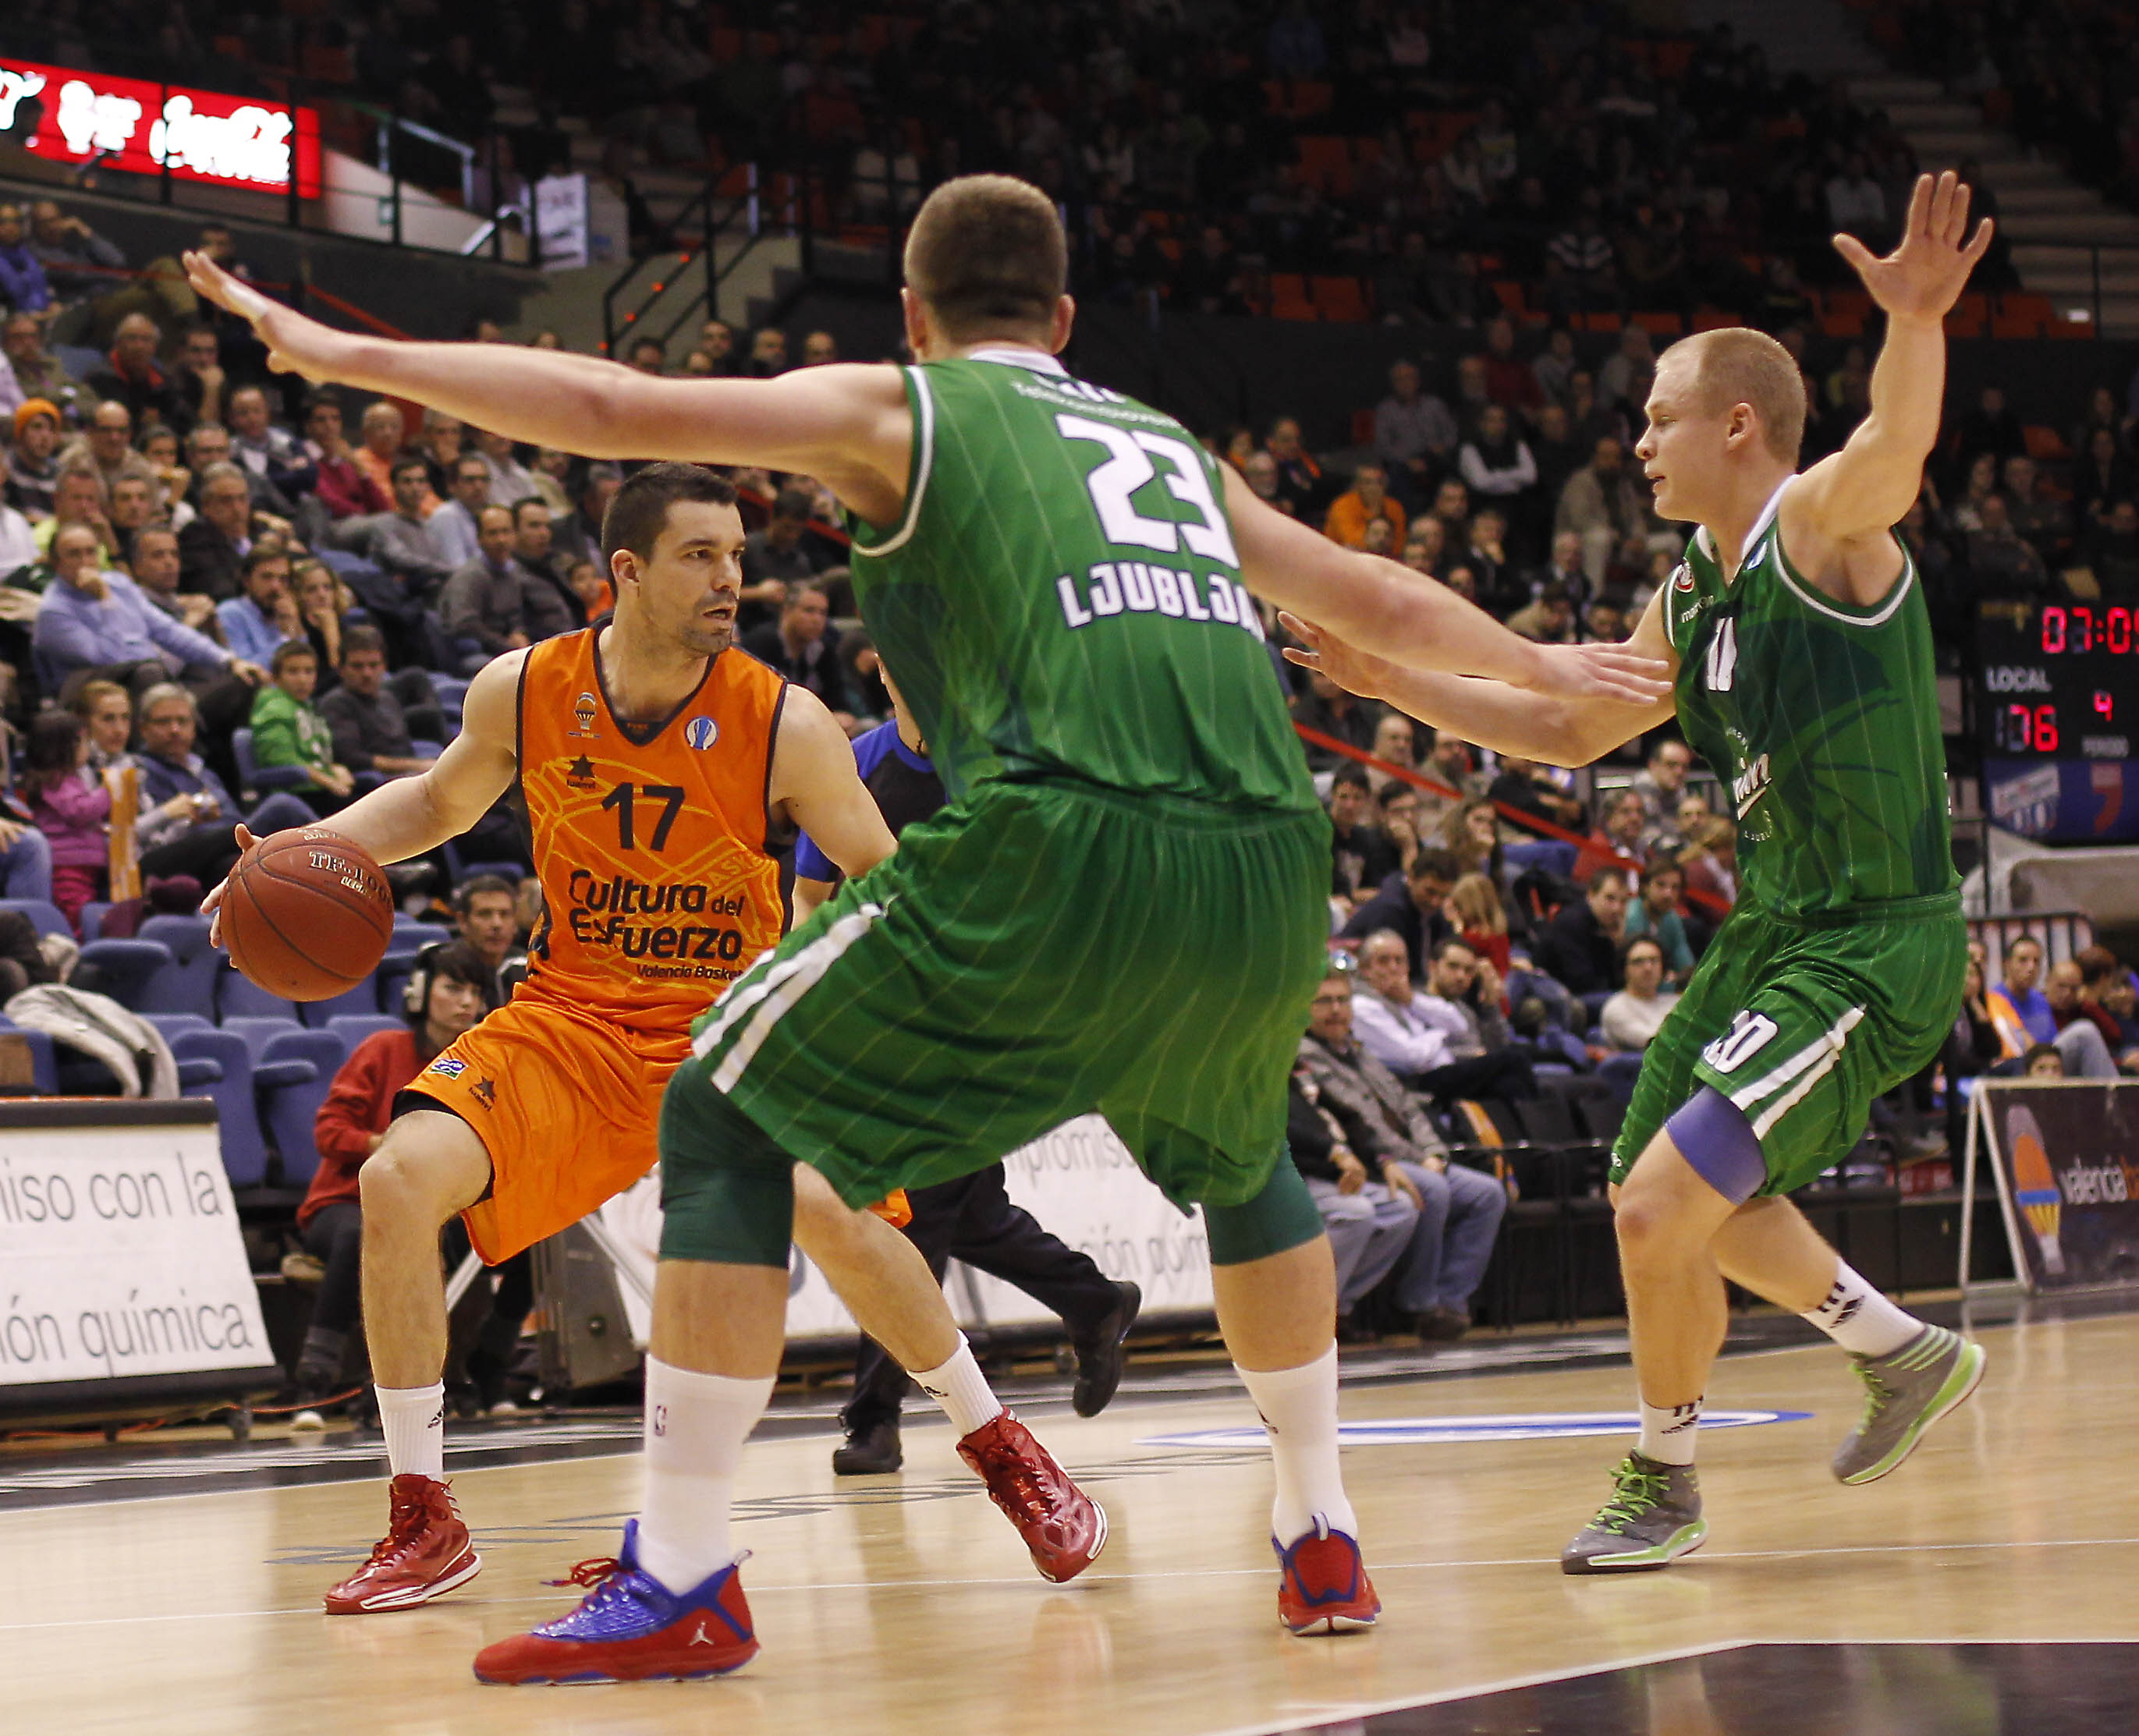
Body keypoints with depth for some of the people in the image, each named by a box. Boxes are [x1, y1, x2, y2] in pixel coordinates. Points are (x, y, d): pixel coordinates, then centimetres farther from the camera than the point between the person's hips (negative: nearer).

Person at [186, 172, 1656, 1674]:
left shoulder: (898, 411, 16)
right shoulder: (1175, 447, 30)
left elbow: (617, 408, 9)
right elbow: (1384, 602, 43)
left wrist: (341, 355, 15)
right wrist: (1542, 668, 61)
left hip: (1066, 848, -5)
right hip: (1267, 864, 5)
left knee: (732, 1117, 8)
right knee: (1242, 1158, 35)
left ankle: (682, 1578, 0)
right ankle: (1323, 1541, 35)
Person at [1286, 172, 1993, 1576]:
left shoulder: (1824, 530, -16)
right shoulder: (1690, 599, 10)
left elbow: (1898, 443, -39)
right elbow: (1574, 728, 23)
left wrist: (1918, 325, -60)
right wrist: (1395, 682, 16)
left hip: (1880, 946, -10)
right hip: (1777, 927, 10)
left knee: (1663, 1204, -15)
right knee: (1677, 1196, 22)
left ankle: (1664, 1486, 7)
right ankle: (1907, 1354, 39)